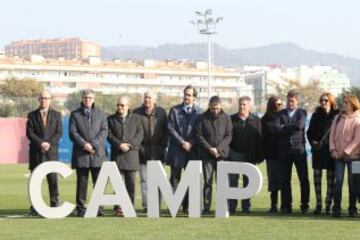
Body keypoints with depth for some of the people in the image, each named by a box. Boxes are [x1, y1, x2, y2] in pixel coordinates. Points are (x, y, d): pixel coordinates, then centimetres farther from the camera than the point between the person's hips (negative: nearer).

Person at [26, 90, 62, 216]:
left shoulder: (56, 115, 10)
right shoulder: (32, 115, 9)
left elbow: (59, 133, 3)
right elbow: (29, 133, 0)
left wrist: (49, 143, -12)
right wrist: (41, 143, -14)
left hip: (51, 151, 0)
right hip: (36, 152, 0)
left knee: (53, 180, -2)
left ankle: (54, 205, 0)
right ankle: (34, 207, 1)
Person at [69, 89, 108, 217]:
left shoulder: (101, 114, 14)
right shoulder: (75, 114, 10)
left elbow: (104, 131, 3)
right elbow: (72, 133, 1)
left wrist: (94, 144, -11)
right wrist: (84, 144, -13)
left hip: (98, 153, 1)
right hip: (81, 154, -1)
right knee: (82, 182, 0)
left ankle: (98, 207, 4)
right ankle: (80, 208, 4)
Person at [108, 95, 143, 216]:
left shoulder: (136, 118, 11)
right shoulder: (111, 119, 10)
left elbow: (140, 134, 3)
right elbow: (109, 135, 2)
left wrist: (130, 144, -12)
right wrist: (119, 145, -13)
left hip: (132, 153, 1)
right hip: (117, 155, -1)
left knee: (131, 183, 1)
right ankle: (118, 207, -5)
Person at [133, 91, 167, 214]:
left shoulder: (161, 112, 7)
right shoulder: (137, 113, 6)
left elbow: (166, 130, 8)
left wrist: (162, 146, 0)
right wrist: (138, 145, -1)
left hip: (157, 152, 0)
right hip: (143, 151, 0)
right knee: (144, 180, 0)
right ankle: (146, 206, 2)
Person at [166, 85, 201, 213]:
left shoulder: (199, 112, 5)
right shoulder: (174, 110, 5)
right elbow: (170, 129, -1)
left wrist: (191, 143, -10)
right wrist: (182, 142, -10)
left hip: (192, 150, 1)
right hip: (176, 150, -1)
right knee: (175, 178, -1)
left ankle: (187, 206, 7)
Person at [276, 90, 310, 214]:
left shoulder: (302, 112, 7)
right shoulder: (281, 113, 12)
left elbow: (300, 125, -12)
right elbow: (278, 127, -5)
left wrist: (285, 127, -3)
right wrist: (292, 128, -11)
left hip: (299, 149, -2)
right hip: (284, 149, 2)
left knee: (304, 178, -2)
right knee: (284, 179, 3)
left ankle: (304, 205, 4)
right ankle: (286, 206, 9)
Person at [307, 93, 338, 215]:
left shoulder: (337, 116, 1)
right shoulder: (316, 115, 11)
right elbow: (310, 132, 14)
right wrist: (313, 142, -2)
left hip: (331, 150, -3)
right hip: (318, 150, 3)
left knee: (331, 179, 1)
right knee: (317, 177, 1)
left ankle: (328, 205, 5)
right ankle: (318, 204, 6)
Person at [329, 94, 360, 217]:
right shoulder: (338, 118, 11)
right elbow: (332, 134, 9)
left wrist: (345, 151, -14)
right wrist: (333, 149, -4)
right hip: (338, 156, 3)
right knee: (338, 180, -4)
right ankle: (336, 207, -3)